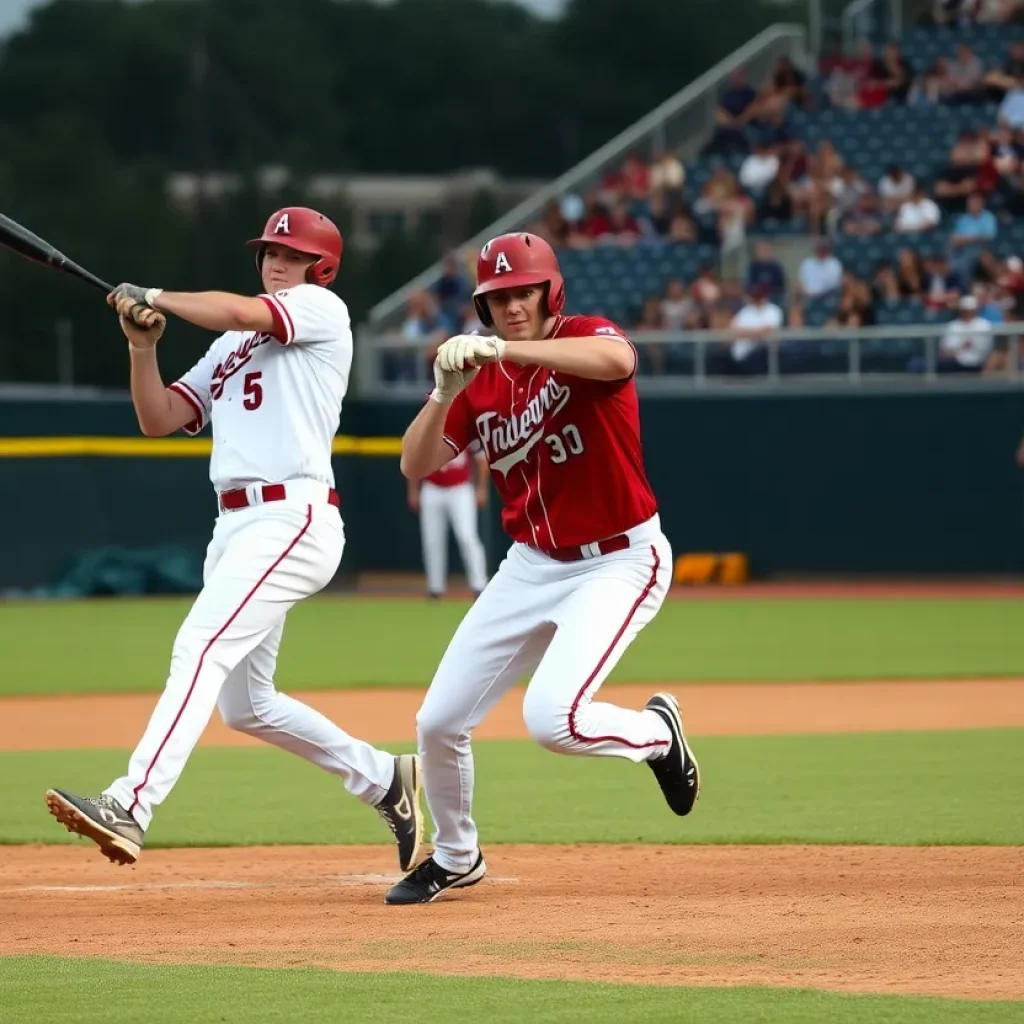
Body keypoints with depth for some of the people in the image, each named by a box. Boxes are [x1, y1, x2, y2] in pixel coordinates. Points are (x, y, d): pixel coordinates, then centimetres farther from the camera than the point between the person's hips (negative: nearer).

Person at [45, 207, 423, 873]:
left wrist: (153, 297, -3)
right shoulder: (232, 345, 25)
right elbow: (158, 419, 18)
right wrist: (143, 344, 2)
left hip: (294, 518, -10)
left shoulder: (323, 309, 1)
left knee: (200, 649, -25)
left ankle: (130, 809, -38)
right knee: (245, 705, 14)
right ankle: (387, 781, 30)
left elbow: (239, 311, -18)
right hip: (237, 524, 10)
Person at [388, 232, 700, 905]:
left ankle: (657, 733, 7)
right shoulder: (480, 381, 3)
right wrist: (445, 392, -21)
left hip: (619, 563, -6)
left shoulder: (588, 340, -14)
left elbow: (617, 358, -40)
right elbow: (416, 466, -3)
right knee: (438, 723, 4)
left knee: (552, 719, -25)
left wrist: (500, 348, -47)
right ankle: (455, 857, 30)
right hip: (532, 566, 6)